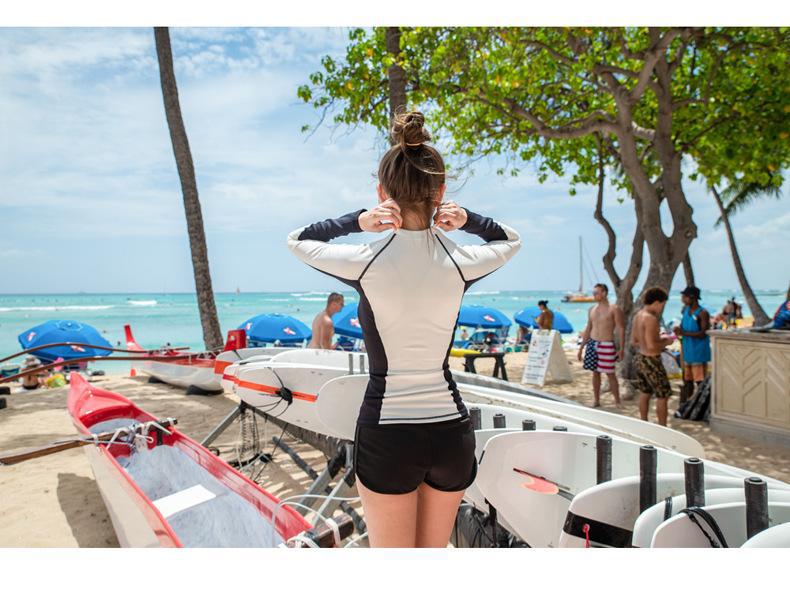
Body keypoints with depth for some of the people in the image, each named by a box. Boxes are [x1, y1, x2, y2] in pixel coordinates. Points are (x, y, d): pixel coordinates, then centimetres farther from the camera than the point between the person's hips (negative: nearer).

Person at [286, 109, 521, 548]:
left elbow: (296, 240, 8)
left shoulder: (365, 263, -13)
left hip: (386, 433, -3)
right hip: (451, 431, 3)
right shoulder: (461, 263, -7)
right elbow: (510, 240, 18)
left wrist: (357, 220, -7)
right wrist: (467, 219, -1)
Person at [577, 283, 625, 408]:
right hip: (592, 343, 5)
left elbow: (621, 329, -7)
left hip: (607, 345, -5)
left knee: (610, 374, -1)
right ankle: (596, 400, 18)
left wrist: (621, 349, -13)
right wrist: (581, 348, 15)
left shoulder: (614, 309, -5)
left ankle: (617, 401, 12)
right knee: (595, 372, 9)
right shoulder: (592, 310, 11)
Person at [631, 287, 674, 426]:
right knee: (663, 396, 4)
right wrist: (666, 343, -8)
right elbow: (651, 346, -26)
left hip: (640, 358, 9)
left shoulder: (638, 315, 5)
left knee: (644, 393, 20)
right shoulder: (650, 318, -22)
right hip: (651, 361, -9)